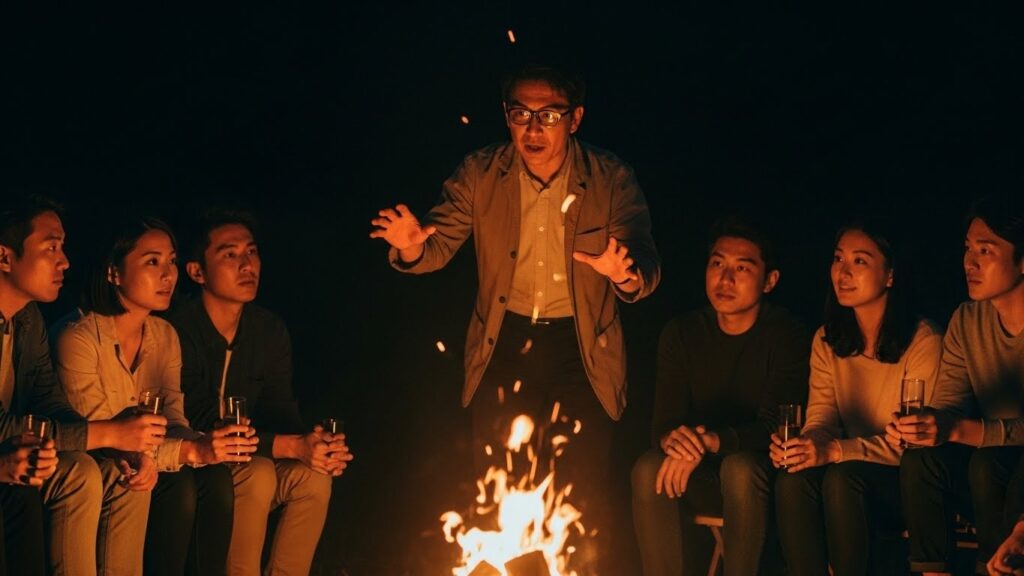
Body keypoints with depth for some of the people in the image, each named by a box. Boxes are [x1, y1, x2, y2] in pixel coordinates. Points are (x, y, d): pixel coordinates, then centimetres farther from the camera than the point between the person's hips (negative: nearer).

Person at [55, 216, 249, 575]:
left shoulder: (165, 336, 3)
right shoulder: (78, 339, -19)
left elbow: (173, 420, -1)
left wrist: (203, 443, -26)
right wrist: (192, 451, -34)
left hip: (148, 464, 6)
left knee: (216, 479, -20)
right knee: (178, 487, -27)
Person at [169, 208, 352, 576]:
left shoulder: (271, 331, 2)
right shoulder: (179, 331, -20)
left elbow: (281, 410, 1)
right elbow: (202, 425, -25)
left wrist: (313, 443, -24)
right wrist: (293, 447, -30)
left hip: (244, 460, 6)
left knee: (314, 476, -20)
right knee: (258, 474, -31)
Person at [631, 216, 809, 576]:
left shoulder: (788, 337, -11)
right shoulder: (681, 334, 1)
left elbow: (773, 427, -19)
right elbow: (664, 421, -7)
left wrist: (712, 440, -36)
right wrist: (673, 439, -32)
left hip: (764, 478, -3)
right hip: (704, 480, 3)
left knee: (740, 467, -36)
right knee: (649, 470, -27)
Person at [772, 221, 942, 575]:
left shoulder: (921, 340, -11)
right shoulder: (826, 340, 8)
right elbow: (821, 417, 1)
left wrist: (836, 451, -28)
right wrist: (803, 444, -24)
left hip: (905, 482, -4)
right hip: (851, 470, 4)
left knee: (842, 478, -34)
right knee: (792, 479, -28)